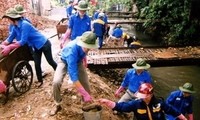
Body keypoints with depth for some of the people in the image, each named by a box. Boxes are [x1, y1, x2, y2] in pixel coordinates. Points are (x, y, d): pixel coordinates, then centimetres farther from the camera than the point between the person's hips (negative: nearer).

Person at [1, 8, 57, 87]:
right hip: (35, 47, 8)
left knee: (50, 61, 6)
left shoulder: (24, 25, -29)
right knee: (37, 64, 9)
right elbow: (10, 38, 5)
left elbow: (23, 42, -31)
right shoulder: (15, 27, -3)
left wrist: (9, 47, -29)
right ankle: (40, 81, 25)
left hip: (44, 44, -8)